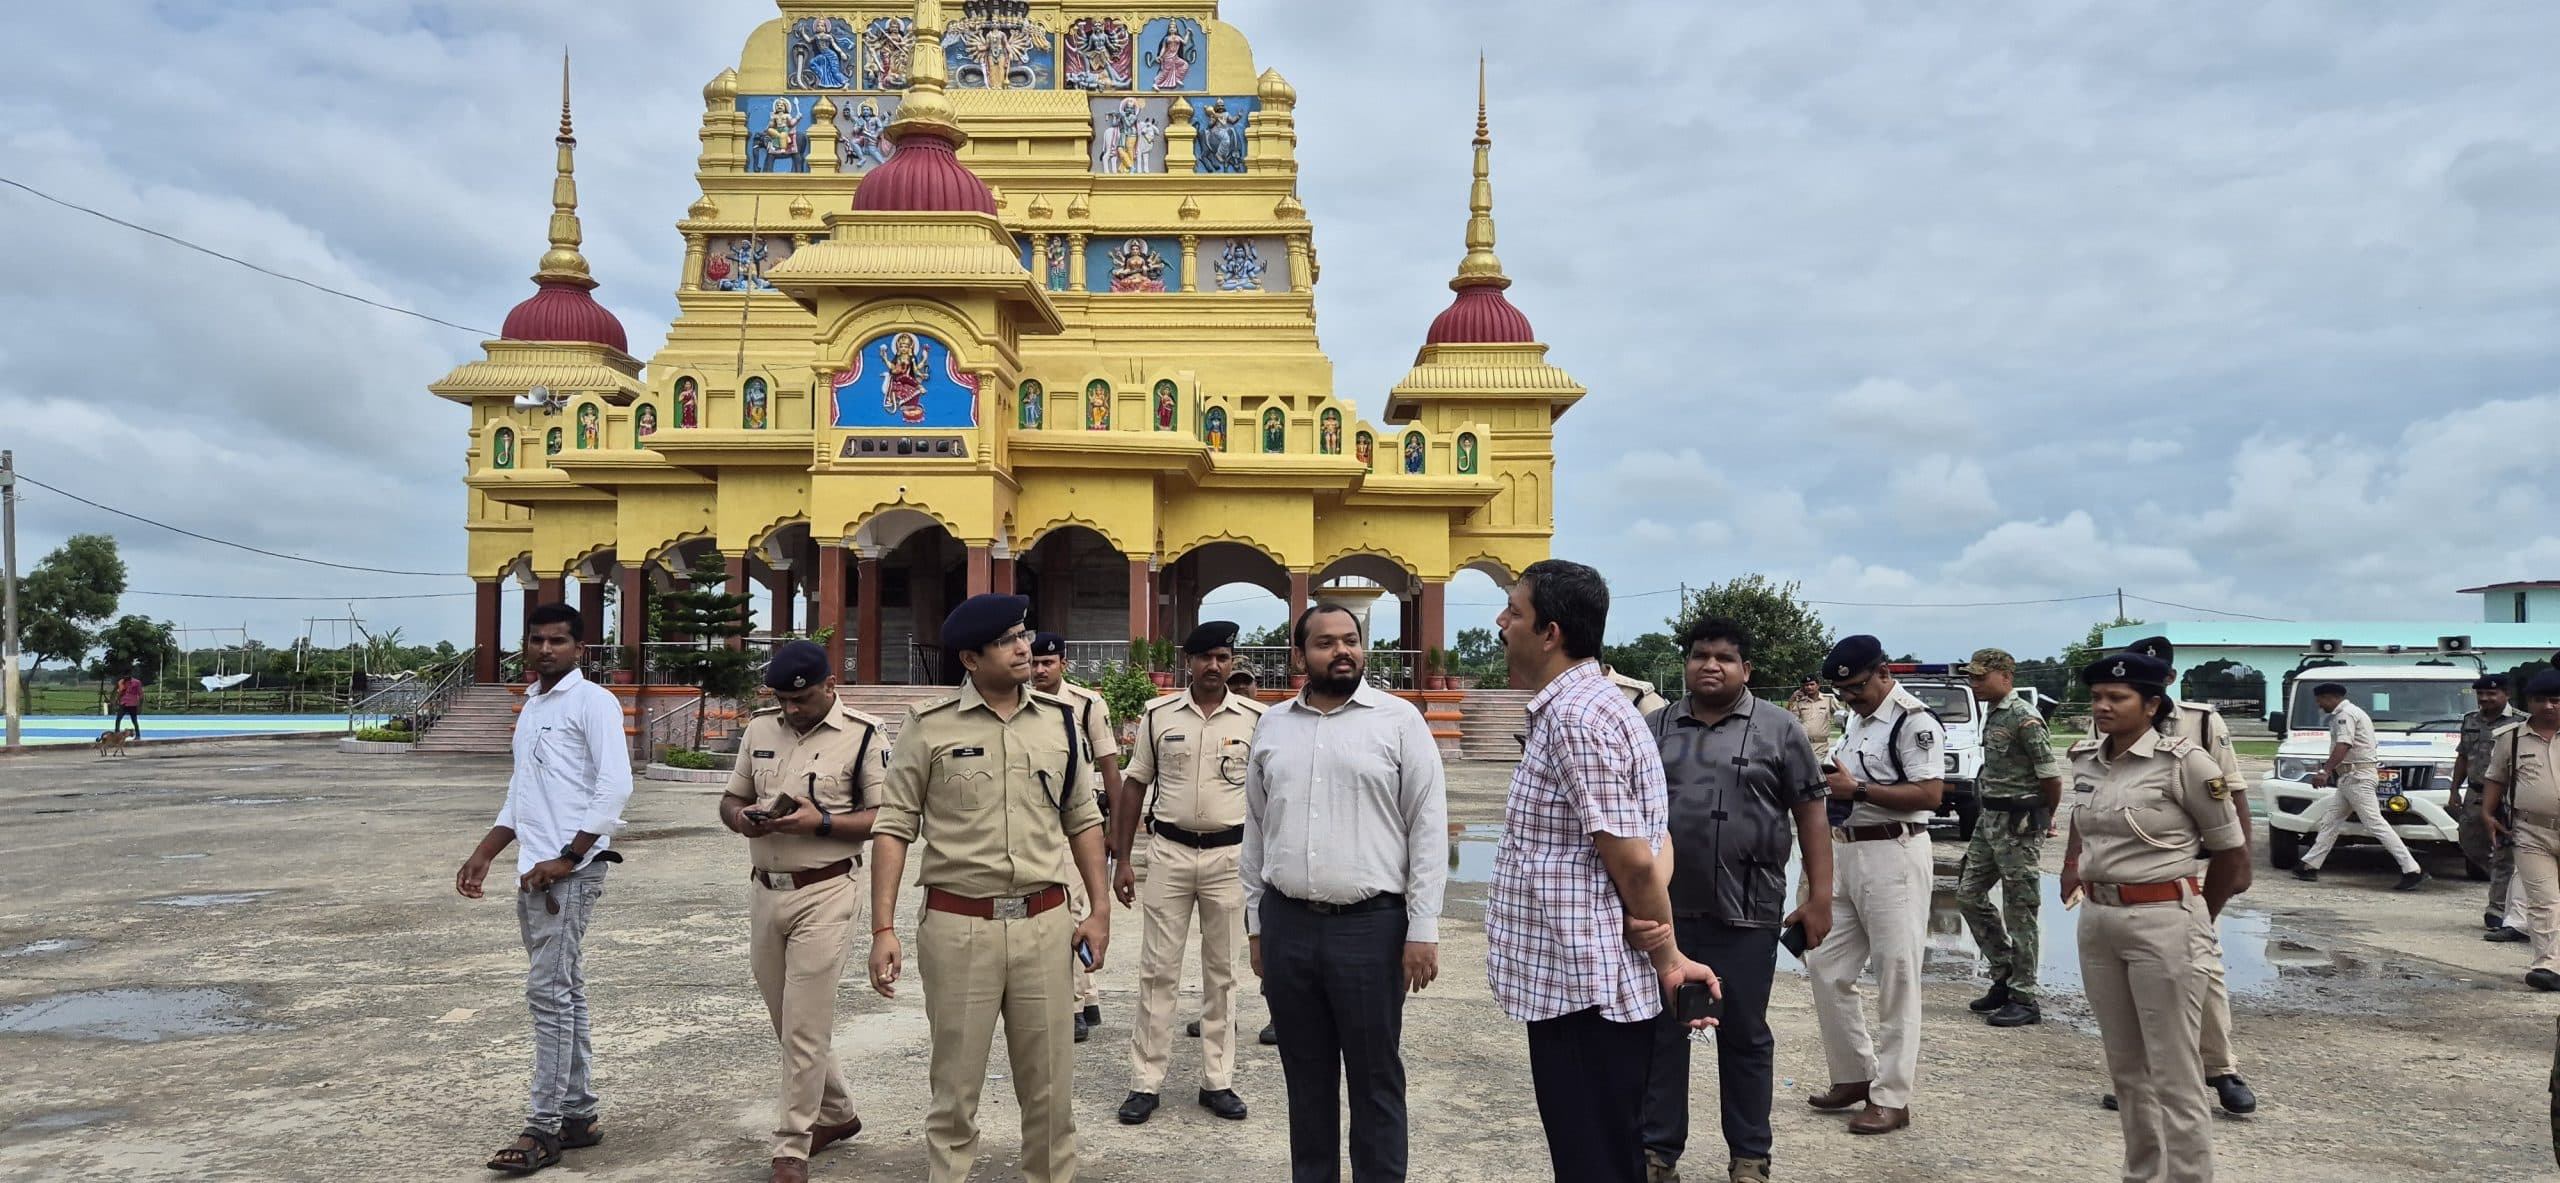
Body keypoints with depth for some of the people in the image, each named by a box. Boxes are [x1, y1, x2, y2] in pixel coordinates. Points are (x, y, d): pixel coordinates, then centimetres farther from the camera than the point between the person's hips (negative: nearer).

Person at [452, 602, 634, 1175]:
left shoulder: (593, 701, -9)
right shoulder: (531, 705, 17)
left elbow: (616, 786, -17)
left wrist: (566, 860, -18)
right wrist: (483, 855, 17)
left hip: (571, 872, -8)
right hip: (535, 871, 8)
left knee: (549, 993, -7)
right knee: (563, 993, 12)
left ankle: (544, 1128, 0)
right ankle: (578, 1115, 20)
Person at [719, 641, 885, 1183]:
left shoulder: (862, 735, -8)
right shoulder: (760, 729, 8)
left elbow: (886, 817, -9)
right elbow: (731, 798, 16)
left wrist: (820, 822, -22)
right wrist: (742, 817, -7)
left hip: (824, 895, -6)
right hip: (764, 891, 6)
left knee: (804, 1028, -4)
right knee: (789, 1023, 16)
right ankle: (837, 1113, 35)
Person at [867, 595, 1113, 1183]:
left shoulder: (1059, 721, 7)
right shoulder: (930, 726, -4)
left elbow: (1082, 819, 14)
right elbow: (893, 826, -3)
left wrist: (1100, 908, 8)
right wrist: (883, 929, -9)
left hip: (1044, 924, 3)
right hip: (958, 927, -3)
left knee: (1051, 1089, 11)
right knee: (955, 1089, 9)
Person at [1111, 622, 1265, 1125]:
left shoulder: (1255, 719, -1)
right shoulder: (1158, 715, 2)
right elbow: (1135, 786, 7)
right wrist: (1122, 860, 4)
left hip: (1229, 856, 0)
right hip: (1169, 852, 0)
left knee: (1221, 971, 9)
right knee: (1158, 970, 3)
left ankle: (1217, 1080, 18)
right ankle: (1145, 1082, 10)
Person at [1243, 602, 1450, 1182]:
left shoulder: (1399, 720, -3)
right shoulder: (1272, 725, 9)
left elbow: (1428, 827, -5)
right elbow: (1255, 830, 14)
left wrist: (1423, 929, -9)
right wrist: (1255, 921, 13)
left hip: (1371, 924, -4)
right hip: (1286, 924, 4)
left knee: (1375, 1079, 6)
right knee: (1306, 1075, 14)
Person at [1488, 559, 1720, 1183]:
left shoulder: (1573, 717, -18)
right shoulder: (1594, 705, 14)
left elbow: (1632, 859, -19)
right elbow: (1655, 844, 11)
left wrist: (1668, 959, -7)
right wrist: (1655, 917, -6)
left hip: (1582, 991, -10)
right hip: (1580, 987, 10)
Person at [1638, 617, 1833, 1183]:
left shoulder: (1779, 729, 0)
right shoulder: (1653, 728, 8)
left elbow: (1810, 813, 0)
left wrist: (1819, 896, -5)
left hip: (1745, 912, -2)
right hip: (1663, 908, 3)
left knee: (1745, 1036, 9)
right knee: (1659, 1032, 9)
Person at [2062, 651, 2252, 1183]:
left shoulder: (2184, 761, -12)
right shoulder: (2085, 759, 5)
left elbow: (2230, 852, -3)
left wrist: (2196, 919, 8)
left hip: (2162, 923, -6)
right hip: (2096, 922, 7)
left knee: (2173, 1077, -2)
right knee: (2127, 1071, 15)